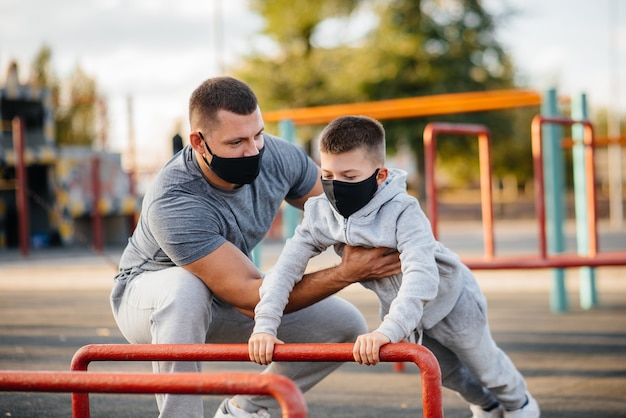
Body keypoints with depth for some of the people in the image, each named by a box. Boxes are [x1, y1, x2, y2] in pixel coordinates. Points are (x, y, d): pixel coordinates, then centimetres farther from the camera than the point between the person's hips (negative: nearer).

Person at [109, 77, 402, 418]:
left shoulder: (277, 157, -21)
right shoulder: (173, 202, -38)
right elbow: (248, 297, -37)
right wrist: (347, 273, -39)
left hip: (222, 308, 6)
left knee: (344, 324, -6)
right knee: (186, 288, -40)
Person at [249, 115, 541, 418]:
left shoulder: (403, 213, -40)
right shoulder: (320, 215, -25)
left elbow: (421, 276, -52)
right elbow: (286, 268, -26)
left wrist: (388, 331, -64)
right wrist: (264, 325, -39)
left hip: (448, 299, -5)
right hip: (399, 306, 5)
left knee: (483, 364, 15)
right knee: (444, 371, 25)